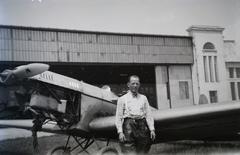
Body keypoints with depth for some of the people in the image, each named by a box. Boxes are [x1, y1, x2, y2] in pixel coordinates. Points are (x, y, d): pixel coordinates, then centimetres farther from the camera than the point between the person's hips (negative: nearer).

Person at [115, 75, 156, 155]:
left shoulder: (143, 98, 18)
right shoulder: (122, 99, 10)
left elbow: (148, 114, 13)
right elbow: (118, 117, 6)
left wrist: (152, 129, 4)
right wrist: (120, 132, -4)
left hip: (142, 125, 3)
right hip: (129, 124, -3)